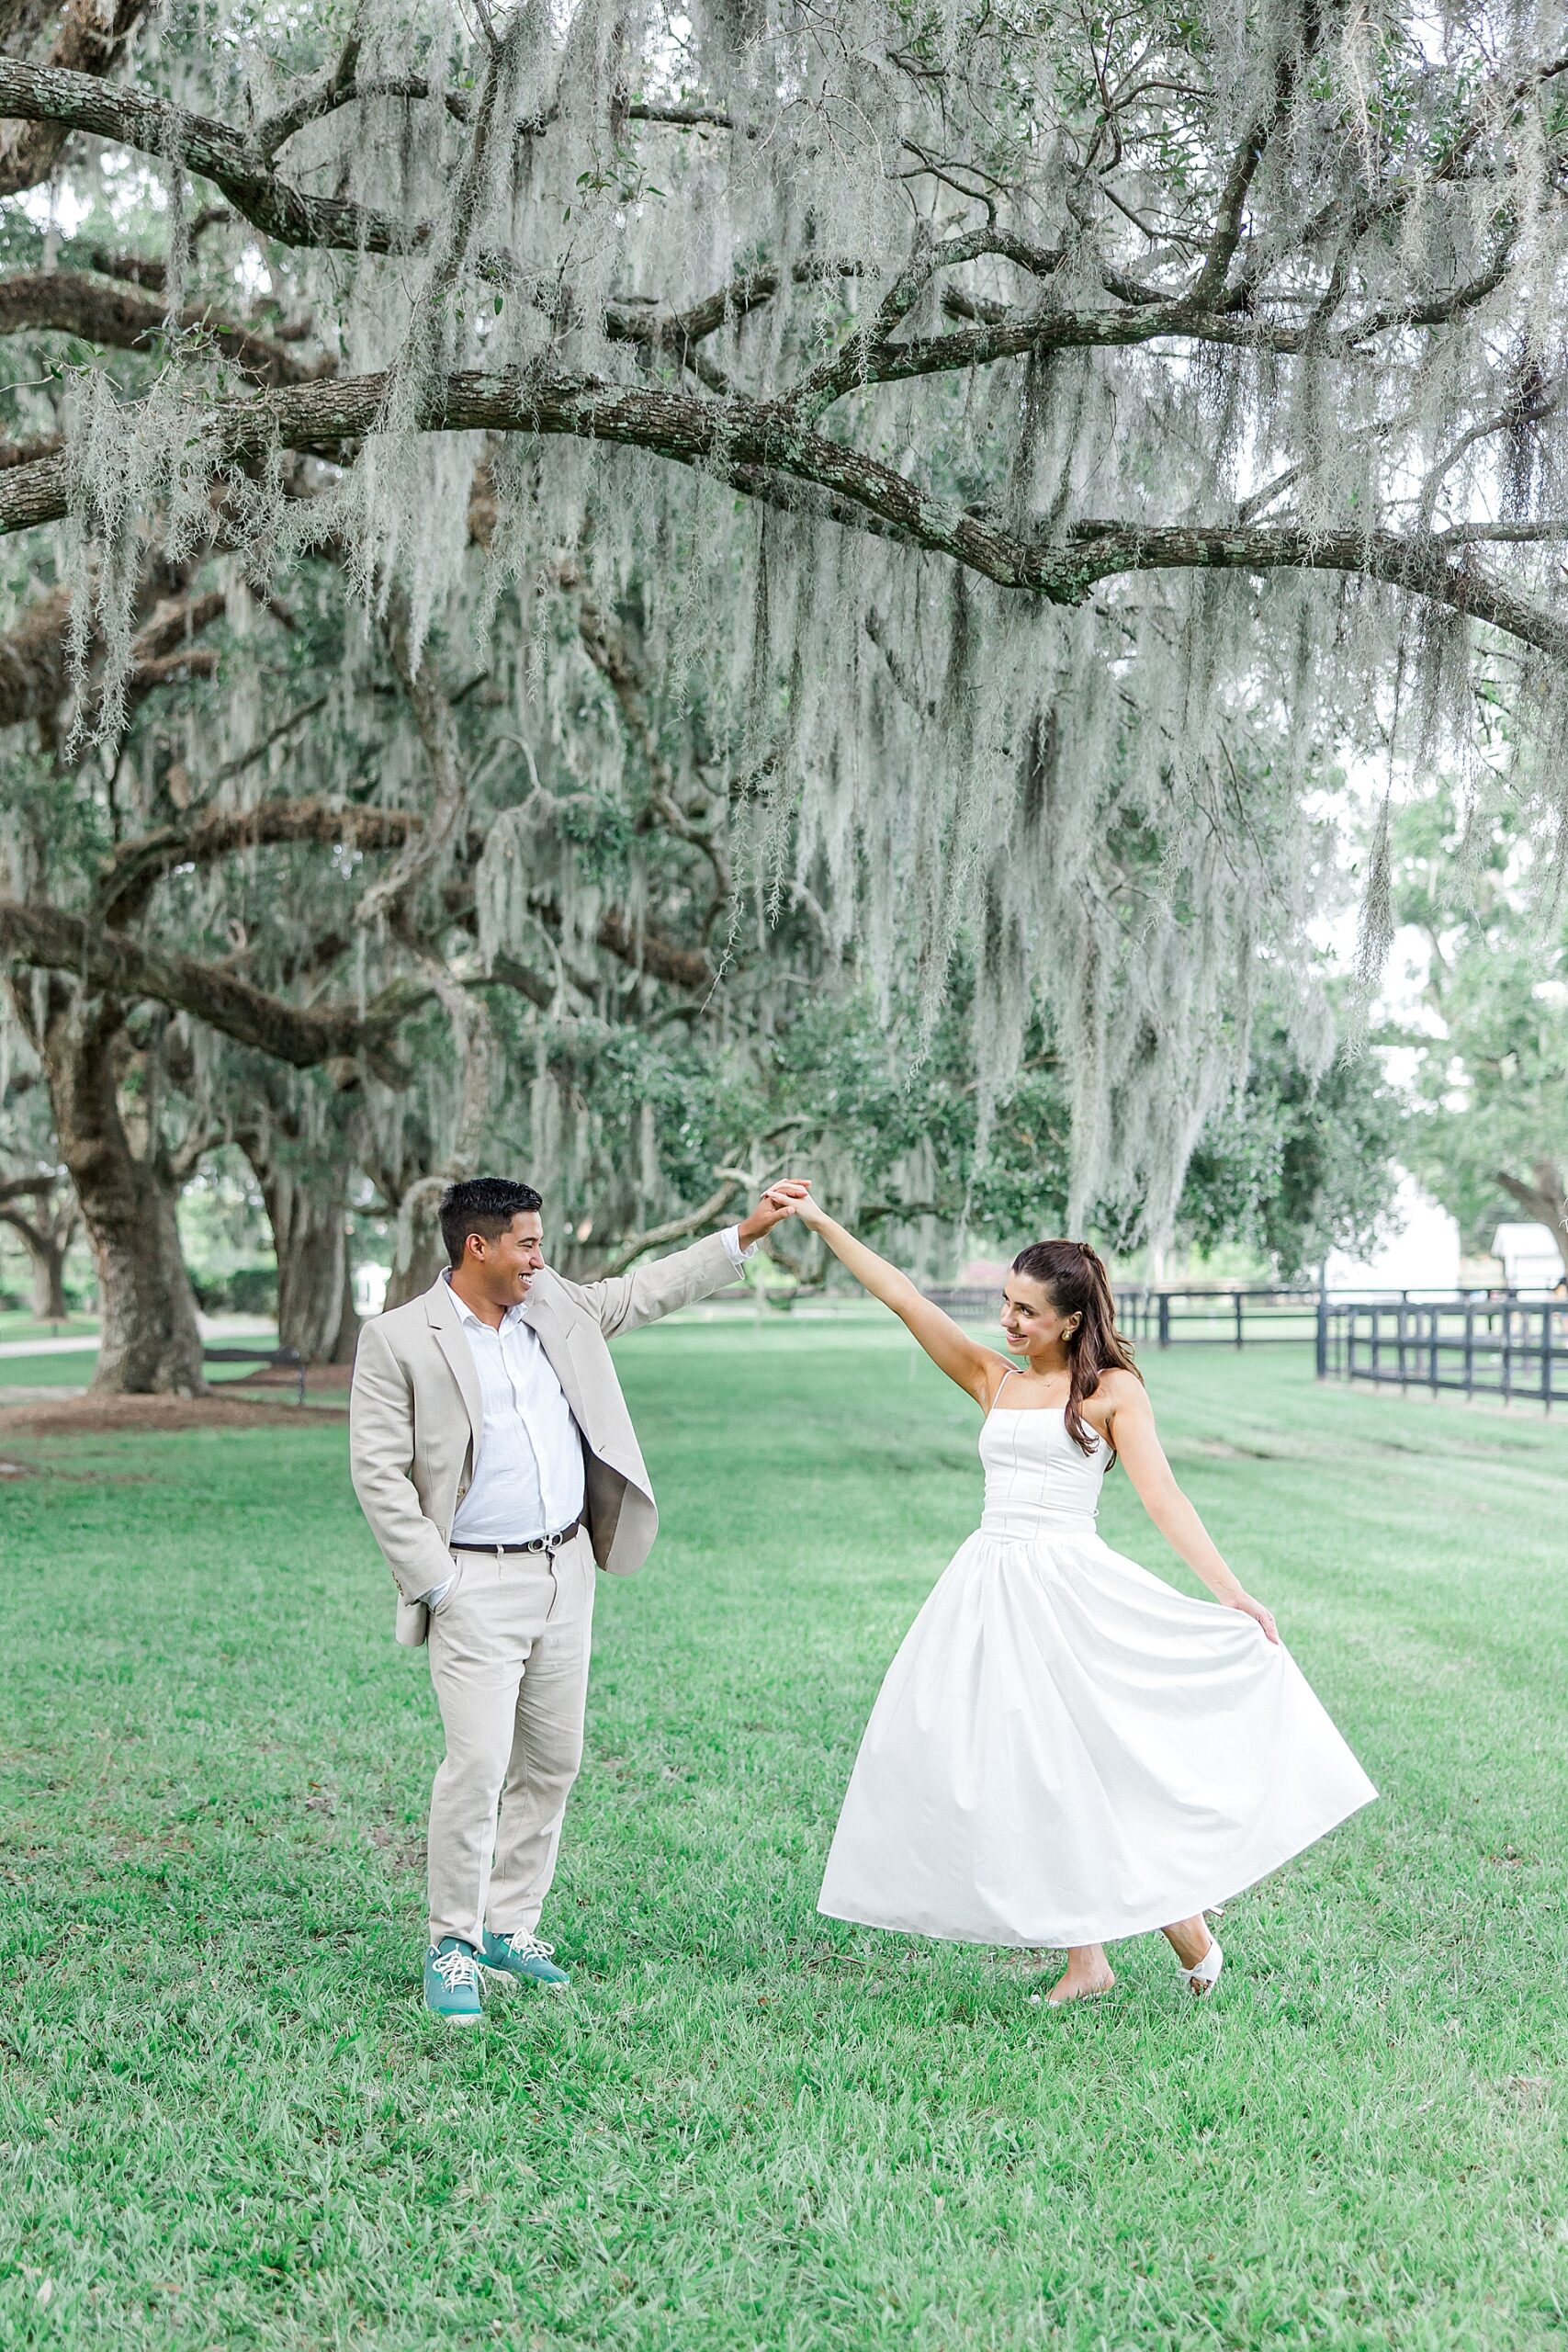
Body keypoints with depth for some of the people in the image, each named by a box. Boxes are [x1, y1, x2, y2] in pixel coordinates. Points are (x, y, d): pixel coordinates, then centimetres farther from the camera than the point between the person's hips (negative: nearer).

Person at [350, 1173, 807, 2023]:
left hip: (566, 1571, 7)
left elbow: (642, 1292, 22)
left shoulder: (553, 1307, 9)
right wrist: (436, 1583, -13)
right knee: (478, 1766, -12)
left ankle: (510, 1927, 23)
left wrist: (747, 1231, 18)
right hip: (477, 1585, -6)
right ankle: (453, 1946, 2)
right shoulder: (398, 1340, -8)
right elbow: (378, 1474, -9)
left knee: (551, 1763, 10)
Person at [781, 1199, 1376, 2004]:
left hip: (1070, 1588, -5)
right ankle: (1085, 1960, 10)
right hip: (990, 1589, 5)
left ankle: (1183, 1919, 11)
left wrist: (1232, 1593, -13)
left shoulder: (1112, 1389, 1)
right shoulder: (994, 1380, 13)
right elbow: (903, 1299, 10)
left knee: (1090, 1756, -8)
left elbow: (1162, 1496, -5)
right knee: (1017, 1765, 4)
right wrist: (821, 1223, 8)